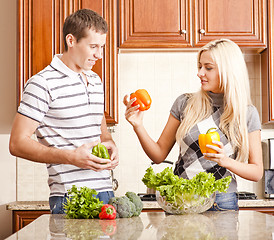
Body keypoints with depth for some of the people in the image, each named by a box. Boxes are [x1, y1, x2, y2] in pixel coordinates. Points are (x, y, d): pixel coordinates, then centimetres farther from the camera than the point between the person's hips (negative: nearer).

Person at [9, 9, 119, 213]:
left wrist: (110, 146, 3)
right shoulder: (43, 83, -9)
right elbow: (18, 143, -11)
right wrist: (71, 157, -20)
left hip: (106, 192, 7)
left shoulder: (96, 81, 15)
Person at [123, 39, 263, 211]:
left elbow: (257, 172, 1)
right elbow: (159, 155, 6)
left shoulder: (247, 114, -1)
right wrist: (138, 126, -9)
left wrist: (226, 161, -16)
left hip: (220, 202, -2)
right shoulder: (185, 103, 3)